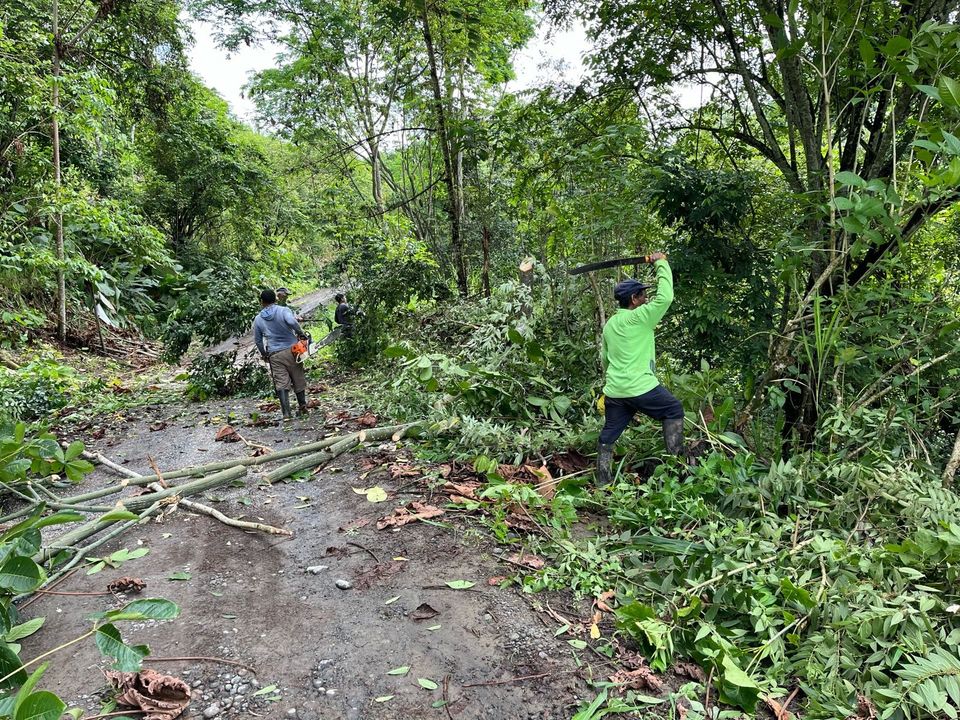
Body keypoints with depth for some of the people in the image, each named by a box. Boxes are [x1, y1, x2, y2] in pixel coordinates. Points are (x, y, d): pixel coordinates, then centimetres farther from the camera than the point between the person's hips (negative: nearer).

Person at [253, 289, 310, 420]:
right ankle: (303, 407, 21)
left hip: (275, 355, 1)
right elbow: (292, 321, -27)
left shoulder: (258, 319, 6)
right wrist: (301, 333, -12)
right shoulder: (284, 310, -5)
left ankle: (286, 412, -9)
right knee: (298, 380, 14)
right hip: (291, 350, -1)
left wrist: (264, 354, 29)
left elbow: (257, 340, 14)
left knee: (281, 383, 0)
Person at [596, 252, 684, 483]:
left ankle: (602, 481, 17)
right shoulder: (639, 317, -10)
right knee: (674, 410, 14)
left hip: (613, 390, 7)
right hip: (641, 387, -7)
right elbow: (666, 297, -15)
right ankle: (676, 457, 12)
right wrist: (662, 263, -4)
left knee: (609, 435, 12)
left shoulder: (609, 324, 14)